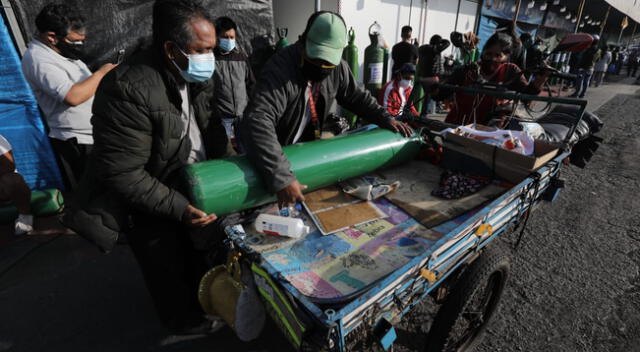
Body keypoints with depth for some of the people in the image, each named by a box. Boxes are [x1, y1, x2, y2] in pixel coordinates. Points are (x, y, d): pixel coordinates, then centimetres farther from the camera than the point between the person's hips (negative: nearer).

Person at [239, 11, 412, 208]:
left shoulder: (338, 68, -11)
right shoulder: (280, 69, -33)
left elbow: (357, 96, 6)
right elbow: (257, 124, -46)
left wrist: (385, 118, -8)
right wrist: (282, 178, -54)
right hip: (277, 156, -5)